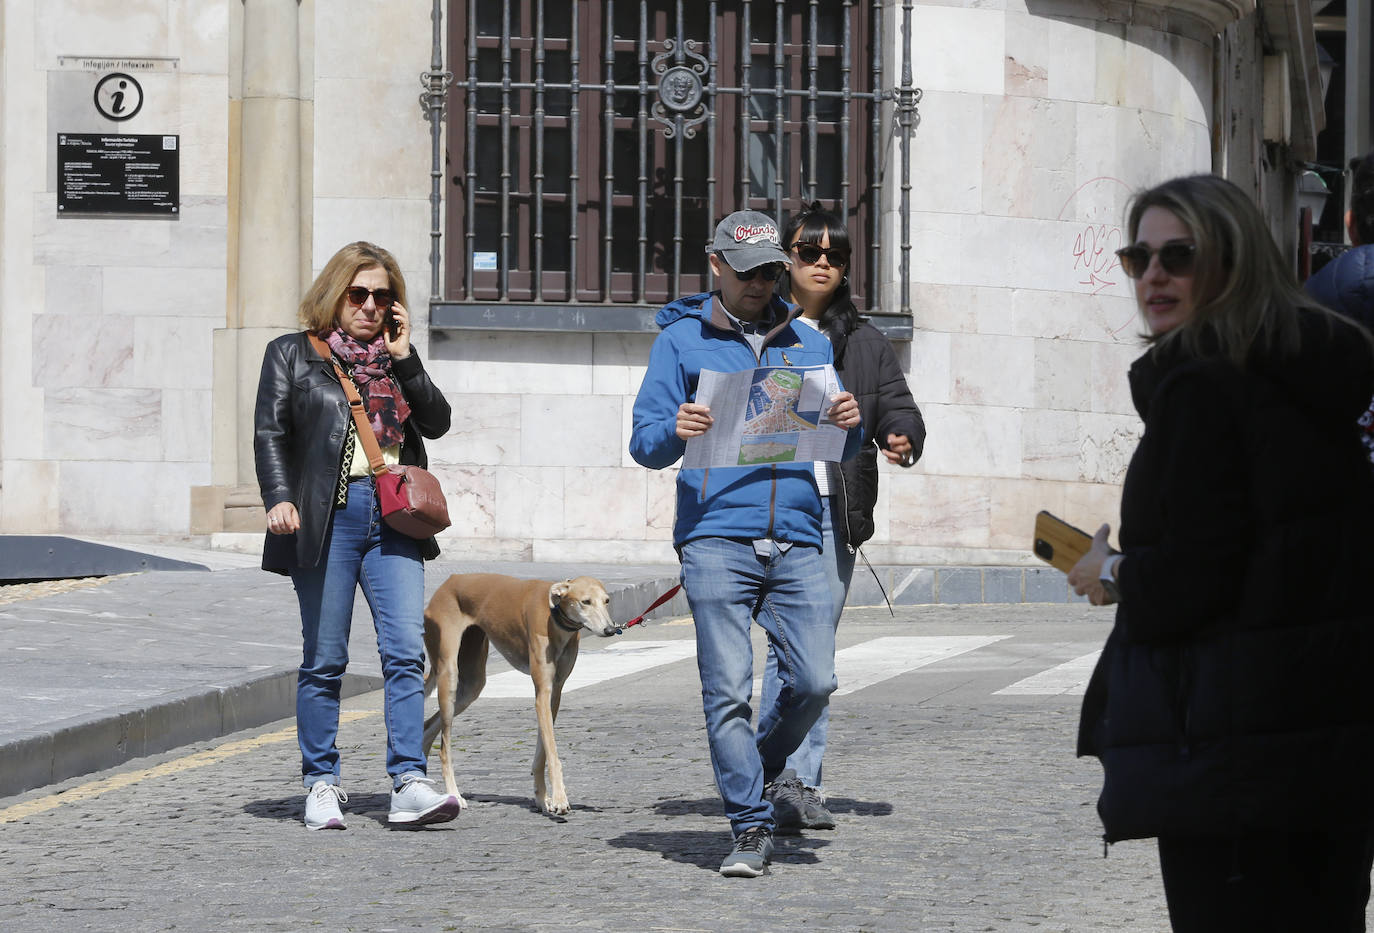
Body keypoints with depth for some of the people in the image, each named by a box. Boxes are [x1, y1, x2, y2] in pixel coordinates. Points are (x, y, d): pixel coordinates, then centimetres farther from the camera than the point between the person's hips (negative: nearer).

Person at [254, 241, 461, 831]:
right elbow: (270, 433, 0)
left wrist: (404, 360, 0)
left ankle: (409, 783, -13)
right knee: (324, 660, 0)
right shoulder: (294, 355, 9)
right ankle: (322, 786, 7)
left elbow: (437, 422, 9)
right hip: (328, 516, -3)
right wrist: (278, 498, -15)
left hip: (392, 517, 3)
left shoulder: (396, 359, 19)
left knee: (405, 650, -9)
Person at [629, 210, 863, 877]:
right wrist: (674, 432, -19)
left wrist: (849, 426, -3)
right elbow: (645, 443, 4)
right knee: (728, 691, -9)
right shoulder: (681, 341, 10)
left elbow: (841, 454, 20)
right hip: (716, 539, -3)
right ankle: (751, 828, -4)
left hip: (795, 540, 3)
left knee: (814, 681, -6)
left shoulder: (809, 344, 19)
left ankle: (754, 769, 22)